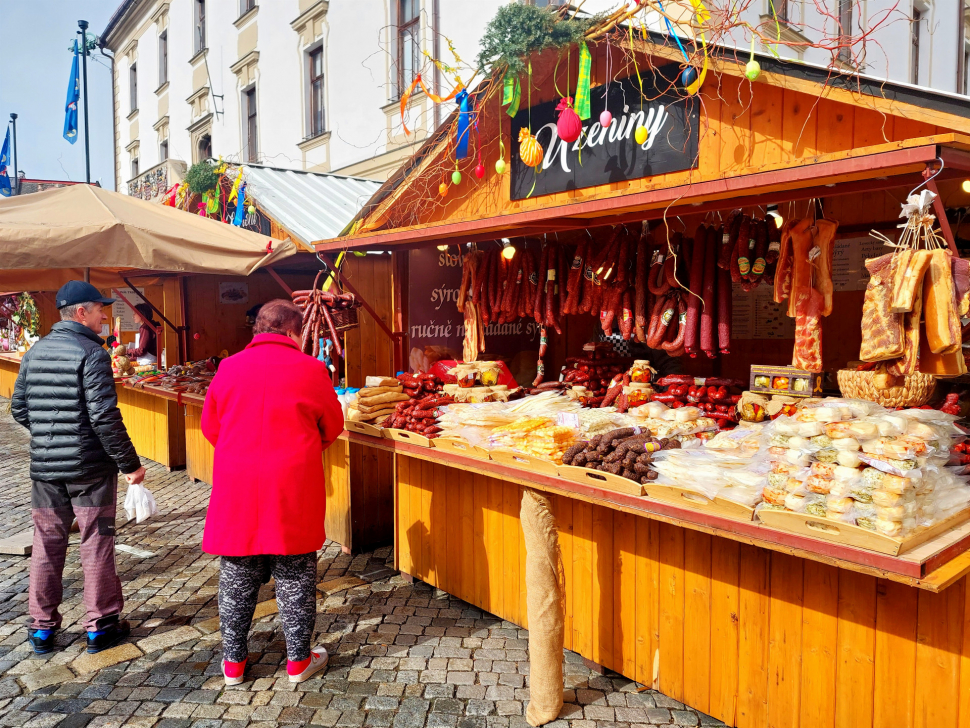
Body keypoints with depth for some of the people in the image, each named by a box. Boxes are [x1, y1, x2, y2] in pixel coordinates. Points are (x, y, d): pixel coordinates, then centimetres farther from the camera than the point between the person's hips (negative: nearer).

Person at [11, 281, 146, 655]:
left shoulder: (35, 352, 7)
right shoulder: (90, 353, -15)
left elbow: (18, 407, 13)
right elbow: (105, 417, -20)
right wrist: (130, 463, -14)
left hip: (44, 468, 6)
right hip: (90, 469, -6)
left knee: (46, 547, 15)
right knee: (96, 546, 6)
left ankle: (42, 628, 26)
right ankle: (101, 626, 17)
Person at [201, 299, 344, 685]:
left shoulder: (228, 368, 1)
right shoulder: (310, 369, -7)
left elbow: (210, 426, 10)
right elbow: (333, 427, 3)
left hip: (237, 489, 3)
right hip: (293, 491, -2)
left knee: (237, 579, 15)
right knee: (295, 576, 11)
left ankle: (233, 660, 28)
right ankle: (299, 660, 23)